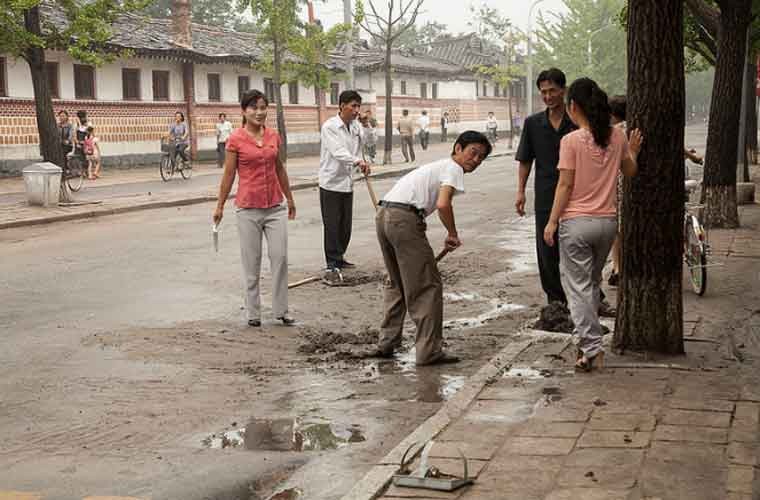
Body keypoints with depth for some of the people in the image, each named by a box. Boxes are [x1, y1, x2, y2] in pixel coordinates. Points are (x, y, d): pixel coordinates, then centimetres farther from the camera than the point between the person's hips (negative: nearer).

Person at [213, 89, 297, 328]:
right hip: (248, 209, -3)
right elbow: (229, 174, -1)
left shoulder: (273, 136, 5)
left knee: (280, 257, 0)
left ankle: (281, 310, 10)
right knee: (252, 262, 5)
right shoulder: (236, 139, -6)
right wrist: (220, 206, 1)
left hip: (275, 207, 3)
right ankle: (253, 312, 16)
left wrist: (290, 200, 21)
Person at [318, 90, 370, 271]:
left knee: (346, 225, 10)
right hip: (331, 183, -6)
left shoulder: (356, 127, 6)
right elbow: (338, 151, -26)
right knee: (332, 225, -3)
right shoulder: (330, 127, -14)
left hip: (347, 182, 6)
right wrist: (357, 161, -36)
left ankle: (339, 258, 23)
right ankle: (332, 262, 4)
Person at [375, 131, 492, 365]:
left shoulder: (438, 166, 30)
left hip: (383, 214, 9)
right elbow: (443, 205, -16)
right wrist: (453, 235, 0)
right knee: (428, 285, -1)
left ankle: (387, 343, 26)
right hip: (405, 217, -9)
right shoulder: (453, 168, 1)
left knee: (398, 283, 24)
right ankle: (429, 351, 1)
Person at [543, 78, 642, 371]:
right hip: (607, 221, 5)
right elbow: (630, 172, 13)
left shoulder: (571, 141, -13)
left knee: (578, 286, 2)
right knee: (592, 282, 21)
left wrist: (552, 222, -6)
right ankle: (588, 339, 27)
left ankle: (592, 349, -4)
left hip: (576, 222, -5)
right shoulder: (617, 136, 1)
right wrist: (632, 152, 32)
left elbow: (565, 185, -12)